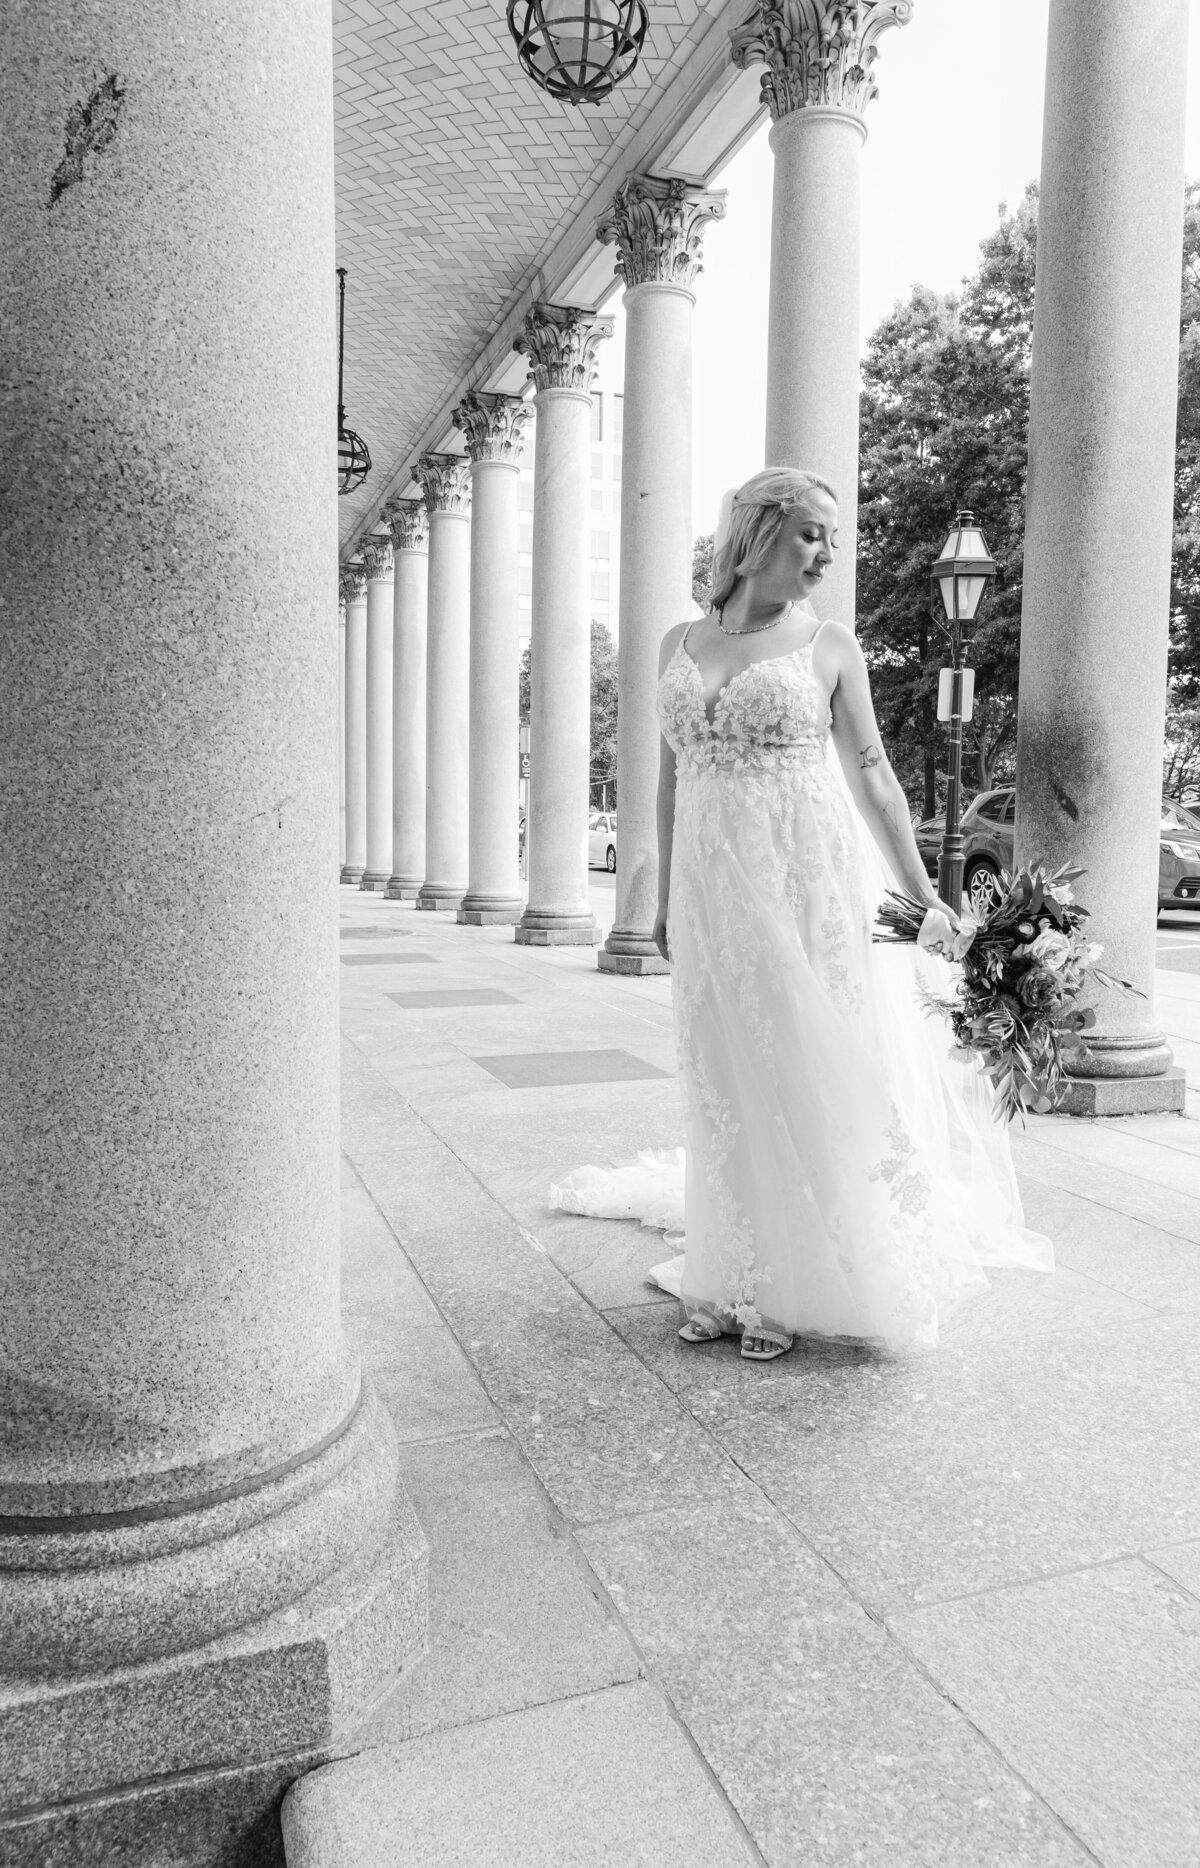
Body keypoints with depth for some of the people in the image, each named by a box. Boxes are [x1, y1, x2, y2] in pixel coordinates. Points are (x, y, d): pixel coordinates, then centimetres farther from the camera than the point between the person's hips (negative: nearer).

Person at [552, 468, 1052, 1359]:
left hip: (812, 885, -3)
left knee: (810, 1078, 1)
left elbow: (872, 775, 2)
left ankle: (796, 1287, 14)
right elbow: (673, 777, 14)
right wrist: (666, 898, 12)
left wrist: (923, 894, -3)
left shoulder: (830, 645, 3)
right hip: (714, 893, 3)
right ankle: (730, 1279, 21)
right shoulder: (680, 642, 11)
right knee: (728, 1085, 8)